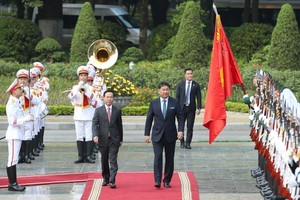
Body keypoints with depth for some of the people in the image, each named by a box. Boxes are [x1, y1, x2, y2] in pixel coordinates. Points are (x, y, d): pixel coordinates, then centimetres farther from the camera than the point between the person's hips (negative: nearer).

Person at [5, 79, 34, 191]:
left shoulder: (16, 103, 15)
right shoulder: (11, 104, -15)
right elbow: (12, 121, -22)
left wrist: (27, 118, 13)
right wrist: (25, 118, -25)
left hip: (18, 134, 10)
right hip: (14, 135, -10)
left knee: (14, 160, 11)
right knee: (12, 159, -7)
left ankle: (13, 183, 15)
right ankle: (12, 184, -5)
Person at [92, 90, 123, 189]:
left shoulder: (117, 111, 7)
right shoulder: (98, 110, 3)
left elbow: (120, 125, 11)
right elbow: (95, 124, -3)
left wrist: (121, 139, 11)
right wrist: (95, 135, -20)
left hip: (114, 140, -1)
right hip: (103, 139, 1)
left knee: (113, 160, -8)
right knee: (104, 160, 11)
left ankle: (112, 181, -12)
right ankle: (105, 178, 25)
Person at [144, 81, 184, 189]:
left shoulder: (175, 103, 1)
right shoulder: (153, 103, 3)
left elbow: (180, 117, 2)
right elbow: (149, 119, 6)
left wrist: (180, 130, -13)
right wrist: (147, 134, 2)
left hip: (170, 135, 1)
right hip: (157, 135, -1)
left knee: (169, 159, 6)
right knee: (158, 157, -11)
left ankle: (167, 181, 15)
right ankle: (157, 181, -14)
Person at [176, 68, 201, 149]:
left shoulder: (196, 85, 2)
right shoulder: (180, 84, 4)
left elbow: (199, 97, 2)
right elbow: (177, 97, 5)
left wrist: (198, 108, -7)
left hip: (191, 109, -1)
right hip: (182, 108, 1)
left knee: (190, 127, -1)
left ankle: (188, 143, 4)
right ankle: (182, 142, 18)